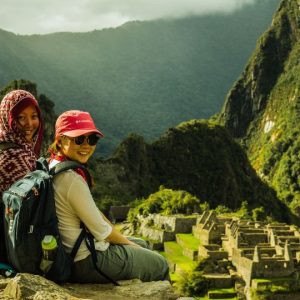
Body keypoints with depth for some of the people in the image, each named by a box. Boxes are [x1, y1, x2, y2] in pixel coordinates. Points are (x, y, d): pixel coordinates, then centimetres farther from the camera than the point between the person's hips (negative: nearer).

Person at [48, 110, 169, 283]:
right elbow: (101, 231, -20)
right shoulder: (72, 179, -28)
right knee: (161, 265, 11)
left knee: (141, 244, 30)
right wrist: (128, 243, -1)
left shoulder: (53, 166, 2)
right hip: (87, 264, -9)